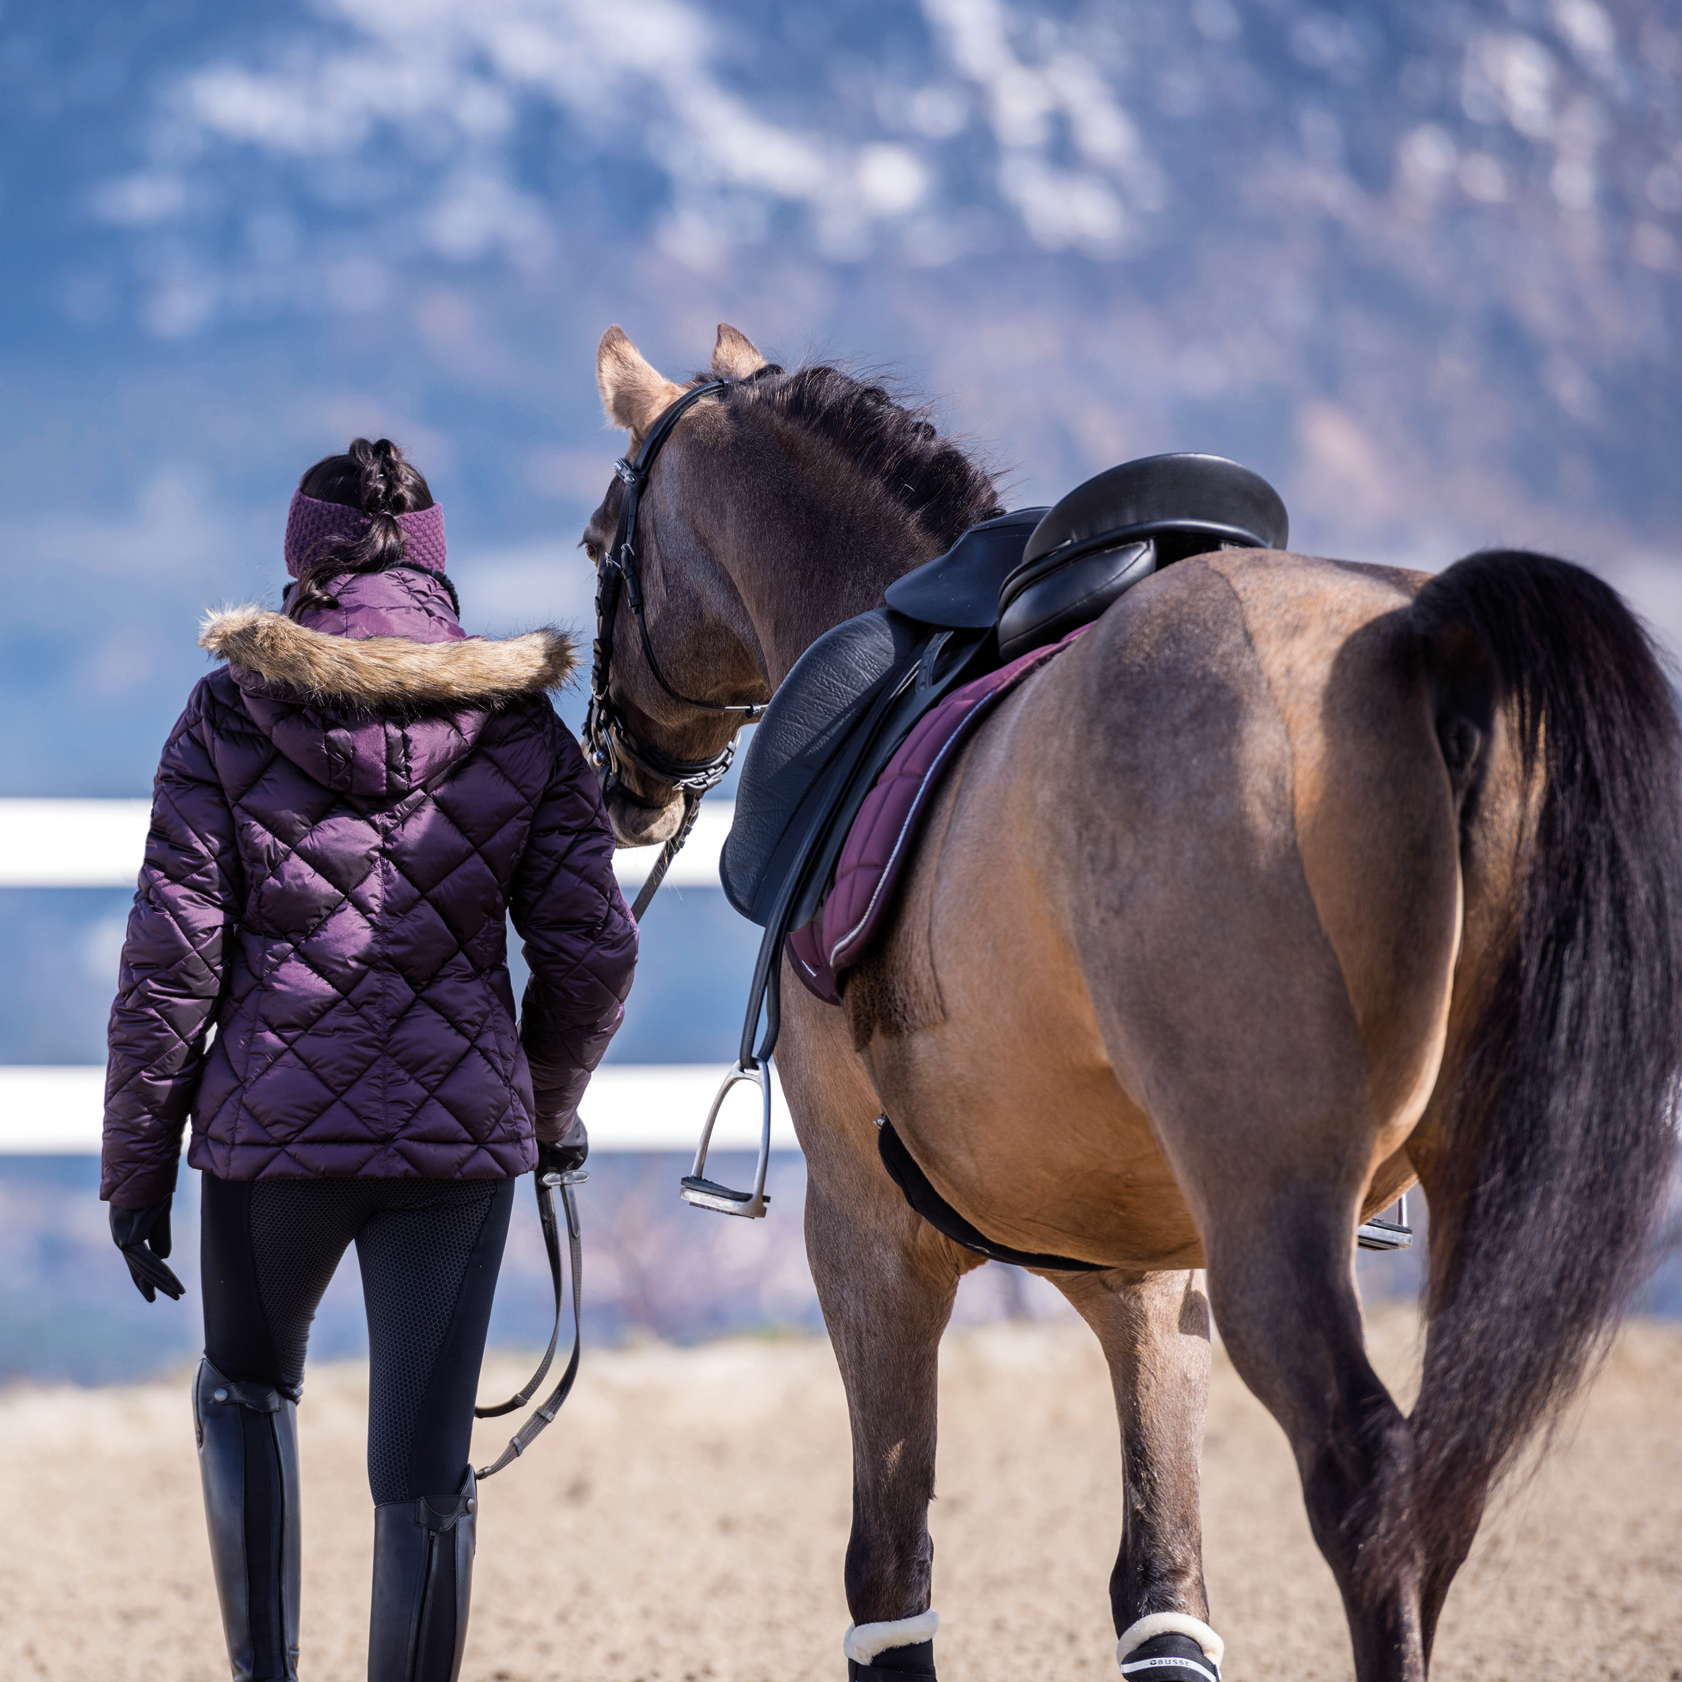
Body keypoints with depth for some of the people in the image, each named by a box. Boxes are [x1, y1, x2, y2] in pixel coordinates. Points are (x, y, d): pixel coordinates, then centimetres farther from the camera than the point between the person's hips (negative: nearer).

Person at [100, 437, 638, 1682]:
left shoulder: (229, 720, -3)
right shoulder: (522, 727, 1)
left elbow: (171, 959, -5)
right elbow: (592, 951, 1)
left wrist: (136, 1170, 2)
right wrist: (554, 1107, 20)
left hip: (273, 1119, 0)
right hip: (460, 1128, 0)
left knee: (246, 1387, 24)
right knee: (423, 1466, 3)